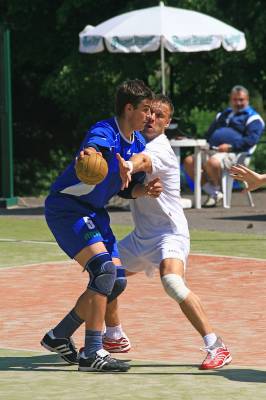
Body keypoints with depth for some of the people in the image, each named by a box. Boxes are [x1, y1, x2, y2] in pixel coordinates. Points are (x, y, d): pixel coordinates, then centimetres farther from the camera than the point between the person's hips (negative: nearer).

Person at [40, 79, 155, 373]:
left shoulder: (137, 142, 5)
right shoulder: (104, 132, -21)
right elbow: (92, 150, -45)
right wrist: (87, 157, -69)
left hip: (94, 213, 9)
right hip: (66, 207, -9)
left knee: (116, 282, 5)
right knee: (104, 269, -25)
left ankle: (58, 337, 18)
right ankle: (92, 354, -23)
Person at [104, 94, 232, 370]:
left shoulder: (159, 148, -18)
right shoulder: (138, 141, 7)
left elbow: (143, 160, -43)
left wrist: (128, 166, -64)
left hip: (169, 233, -9)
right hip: (142, 236, 9)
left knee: (171, 281, -32)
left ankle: (216, 348, -30)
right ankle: (114, 337, 35)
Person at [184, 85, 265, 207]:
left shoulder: (252, 117, 8)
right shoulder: (223, 114, 32)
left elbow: (252, 139, -8)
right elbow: (210, 133, 37)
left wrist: (231, 146, -17)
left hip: (234, 153, -8)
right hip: (212, 151, 8)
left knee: (212, 162, -38)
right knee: (189, 161, -13)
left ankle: (216, 190, -12)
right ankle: (212, 193, -13)